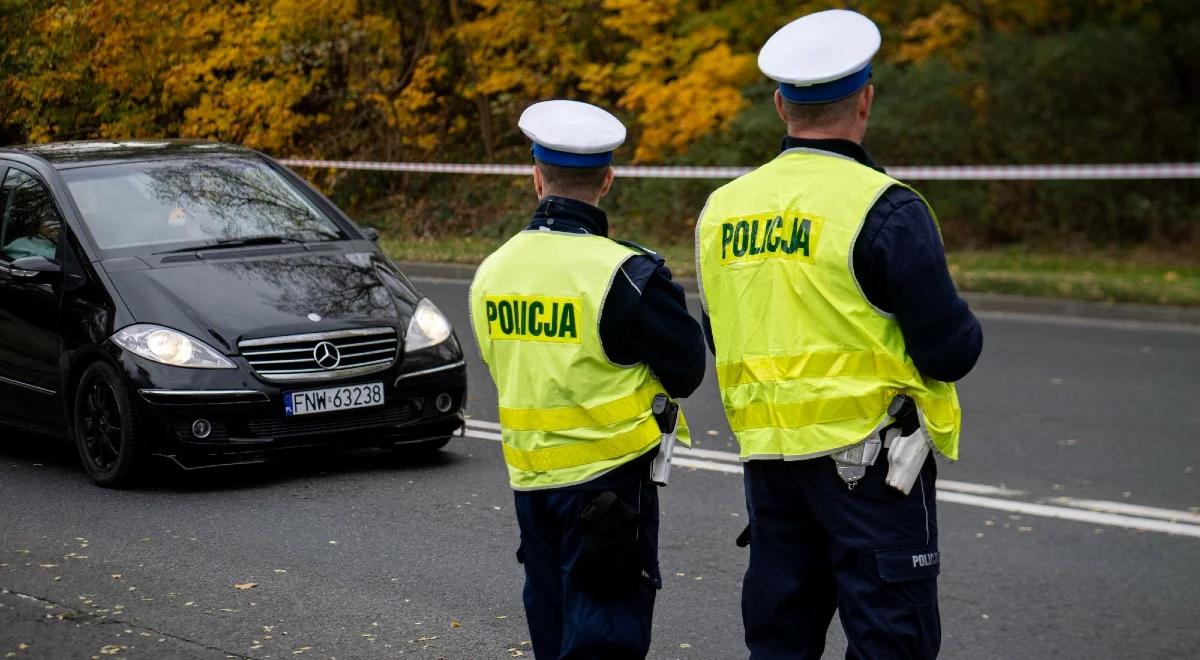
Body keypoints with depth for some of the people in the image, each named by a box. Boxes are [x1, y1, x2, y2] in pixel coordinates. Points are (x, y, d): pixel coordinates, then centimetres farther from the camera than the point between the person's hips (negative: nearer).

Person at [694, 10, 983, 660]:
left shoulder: (721, 209, 5)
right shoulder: (883, 208, -13)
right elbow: (950, 351, -13)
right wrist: (963, 330, 8)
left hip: (768, 459, 6)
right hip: (866, 459, -6)